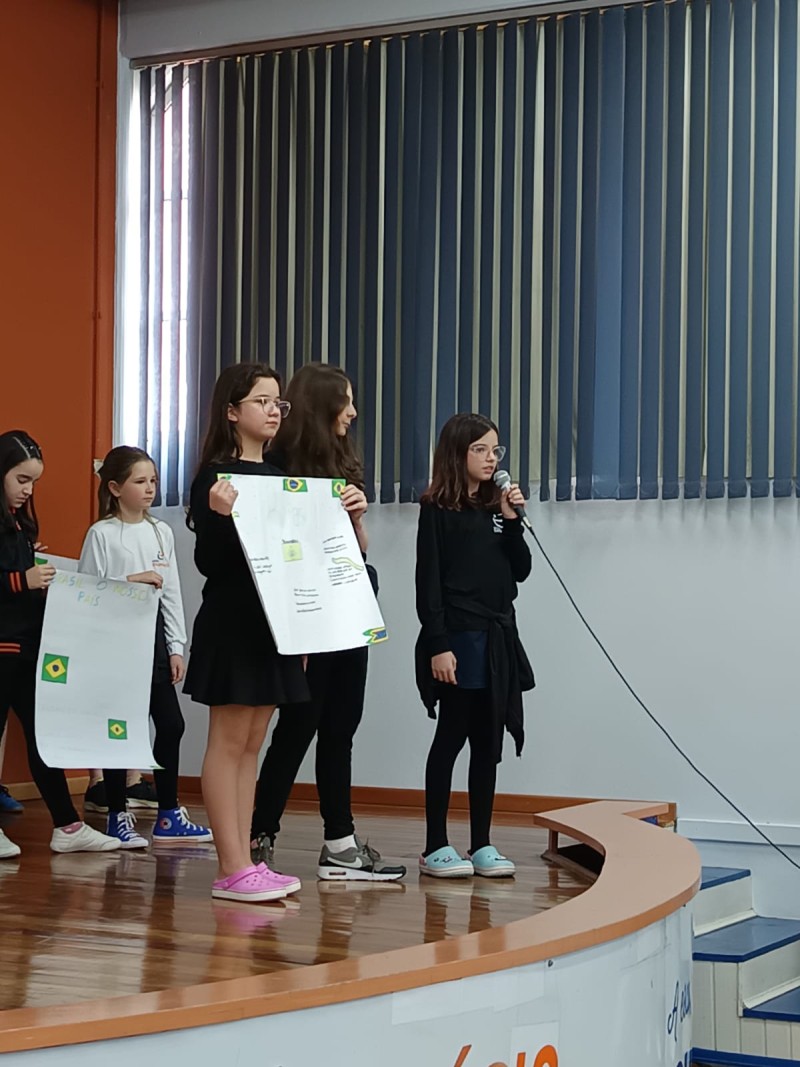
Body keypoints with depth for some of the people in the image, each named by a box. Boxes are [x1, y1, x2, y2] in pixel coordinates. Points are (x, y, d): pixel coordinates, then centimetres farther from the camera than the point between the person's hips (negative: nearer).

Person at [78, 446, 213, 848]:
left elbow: (172, 593, 10)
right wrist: (132, 582, -18)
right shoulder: (102, 534, -7)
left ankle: (168, 816, 13)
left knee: (170, 723, 4)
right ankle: (118, 817, 9)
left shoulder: (161, 532, 9)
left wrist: (176, 647, 6)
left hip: (153, 634, 5)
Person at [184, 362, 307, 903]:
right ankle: (232, 869, -2)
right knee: (229, 741, -4)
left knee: (251, 743, 9)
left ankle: (245, 860, 12)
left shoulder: (279, 477, 13)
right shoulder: (216, 477, -8)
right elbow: (208, 561, -14)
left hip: (275, 625, 7)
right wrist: (219, 515, -30)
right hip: (231, 622, -7)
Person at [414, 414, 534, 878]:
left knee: (488, 742, 7)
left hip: (498, 637, 6)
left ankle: (482, 844, 13)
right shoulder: (438, 510, -5)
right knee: (452, 737, -2)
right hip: (457, 638, -6)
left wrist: (512, 520, -3)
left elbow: (521, 571, 9)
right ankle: (436, 846, 5)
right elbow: (429, 582, -9)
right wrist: (438, 645, -16)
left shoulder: (496, 507, 12)